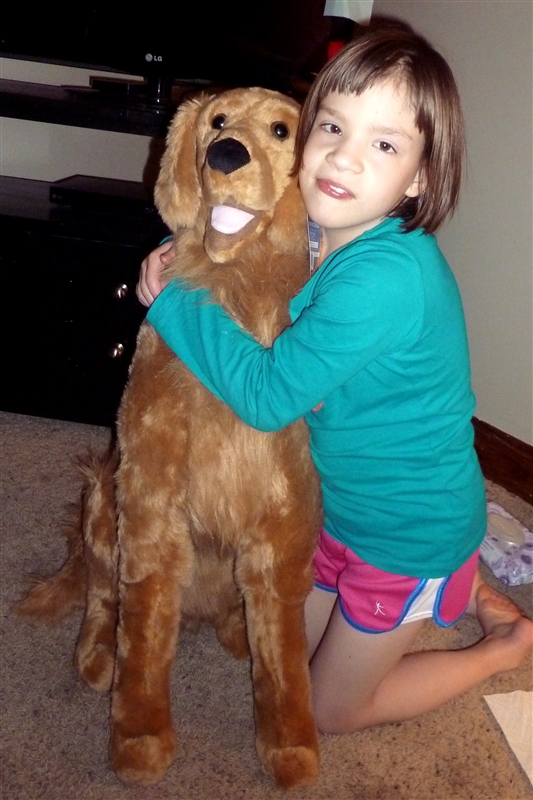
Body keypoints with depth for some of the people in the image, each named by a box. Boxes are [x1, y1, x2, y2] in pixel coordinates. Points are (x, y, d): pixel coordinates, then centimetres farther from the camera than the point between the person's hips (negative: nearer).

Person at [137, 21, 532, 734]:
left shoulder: (388, 277, -34)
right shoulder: (314, 233, -8)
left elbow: (268, 392, -31)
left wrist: (172, 300, -21)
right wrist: (179, 254, -7)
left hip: (410, 532, -8)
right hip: (346, 505, 8)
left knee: (330, 709, 12)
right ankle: (460, 586, 36)